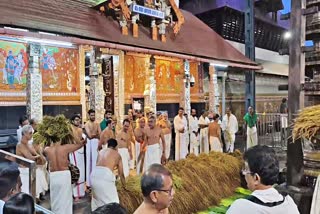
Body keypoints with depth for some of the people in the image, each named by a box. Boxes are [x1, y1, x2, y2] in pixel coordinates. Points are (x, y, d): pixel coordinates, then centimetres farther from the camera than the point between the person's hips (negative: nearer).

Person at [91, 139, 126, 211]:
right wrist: (124, 187, 37)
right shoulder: (117, 155, 19)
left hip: (95, 173, 5)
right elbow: (121, 174, 24)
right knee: (111, 200, 5)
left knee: (97, 196, 25)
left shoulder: (101, 151, 28)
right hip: (106, 174, -4)